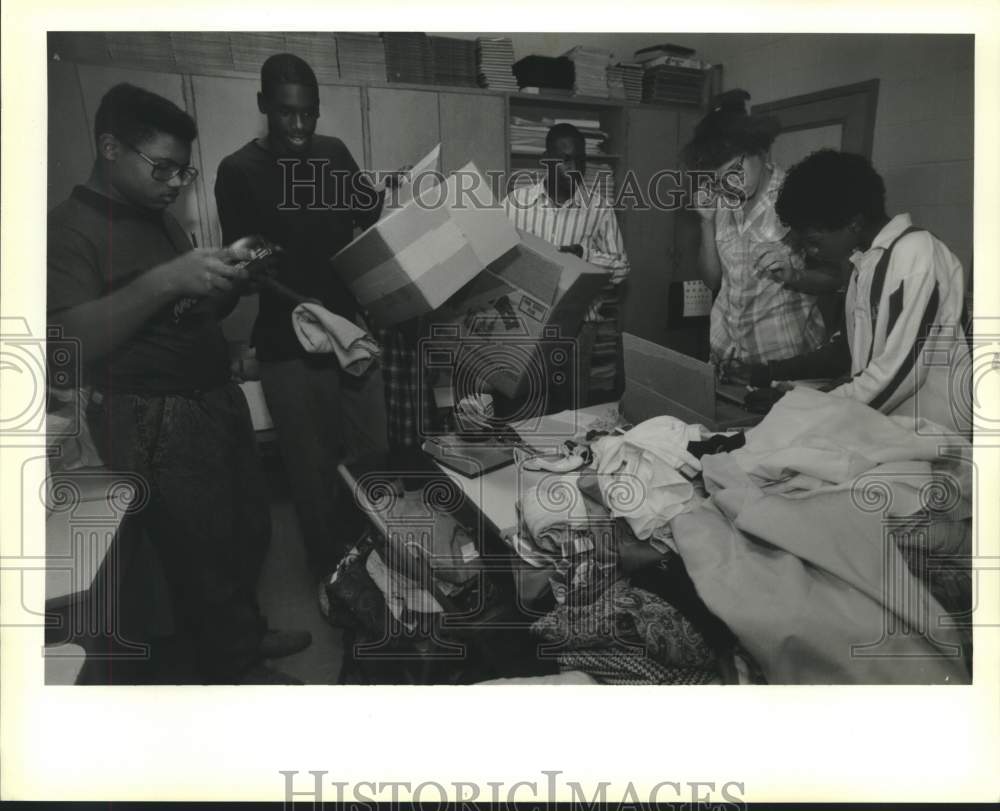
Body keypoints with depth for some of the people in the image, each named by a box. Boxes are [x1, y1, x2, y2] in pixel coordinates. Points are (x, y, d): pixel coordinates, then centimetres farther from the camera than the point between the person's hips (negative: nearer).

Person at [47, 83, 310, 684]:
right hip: (156, 423, -8)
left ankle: (247, 631, 41)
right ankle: (233, 668, 26)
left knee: (252, 530, 18)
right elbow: (72, 338, -25)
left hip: (218, 398, 8)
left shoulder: (159, 218, 14)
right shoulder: (72, 228, -12)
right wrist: (166, 280, -32)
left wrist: (225, 281, -2)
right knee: (204, 554, 3)